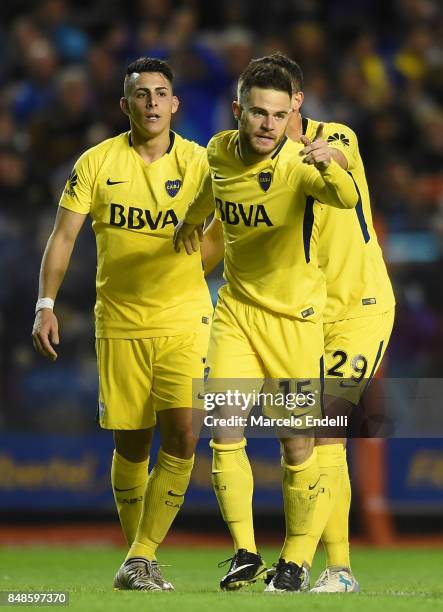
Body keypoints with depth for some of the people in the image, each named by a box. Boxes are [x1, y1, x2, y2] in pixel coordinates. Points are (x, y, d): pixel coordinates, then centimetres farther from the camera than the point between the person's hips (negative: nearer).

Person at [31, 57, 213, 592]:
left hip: (183, 320, 0)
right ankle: (136, 555, 20)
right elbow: (64, 236, 2)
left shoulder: (198, 163, 0)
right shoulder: (97, 163, 0)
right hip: (119, 323, 0)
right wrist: (46, 304, -5)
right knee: (131, 447, 4)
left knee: (181, 437, -14)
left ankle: (141, 558, -8)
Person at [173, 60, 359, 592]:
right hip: (236, 308, 4)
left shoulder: (298, 165, -20)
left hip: (294, 315, -4)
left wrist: (328, 169, -63)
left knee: (297, 444, 1)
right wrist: (190, 220, 39)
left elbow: (346, 199, -42)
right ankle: (244, 551, -3)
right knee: (224, 431, -11)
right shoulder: (220, 151, -4)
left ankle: (295, 559, 17)